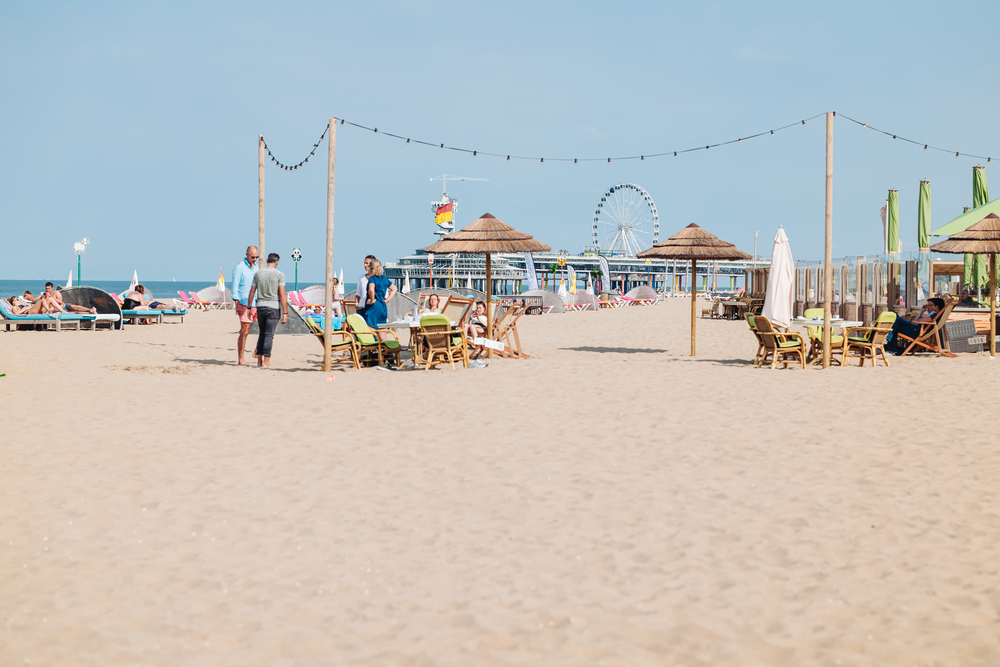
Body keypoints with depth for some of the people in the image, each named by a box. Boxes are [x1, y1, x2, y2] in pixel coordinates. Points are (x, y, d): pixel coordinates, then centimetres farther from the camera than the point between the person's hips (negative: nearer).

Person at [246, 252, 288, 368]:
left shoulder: (258, 274, 7)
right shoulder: (279, 275, -5)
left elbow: (251, 292, 8)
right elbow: (282, 295, -11)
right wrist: (285, 313, -11)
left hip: (260, 307, 4)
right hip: (273, 307, -4)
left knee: (262, 334, 14)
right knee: (269, 335, -3)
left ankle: (259, 361, 13)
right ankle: (266, 362, -4)